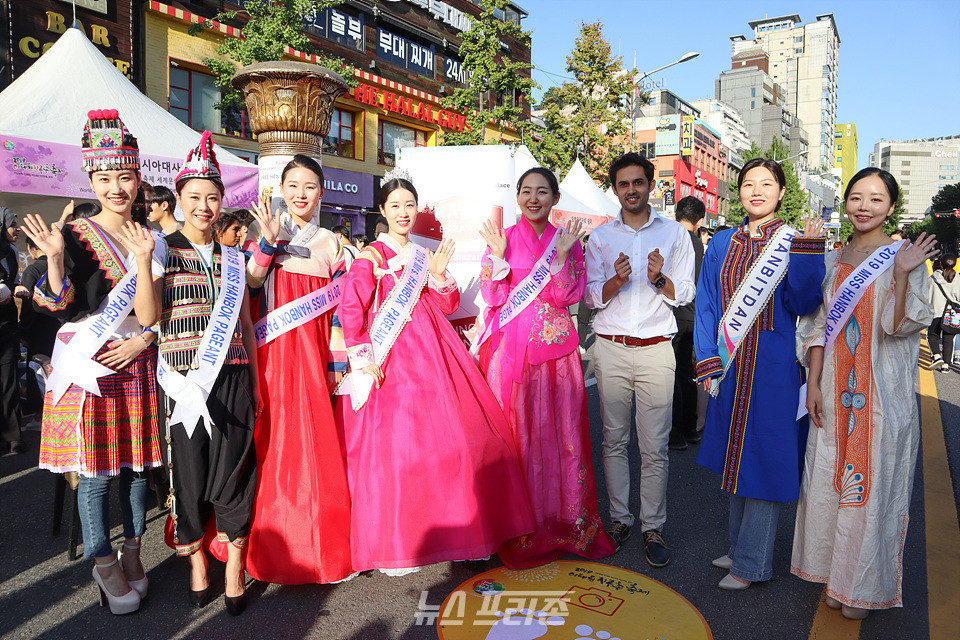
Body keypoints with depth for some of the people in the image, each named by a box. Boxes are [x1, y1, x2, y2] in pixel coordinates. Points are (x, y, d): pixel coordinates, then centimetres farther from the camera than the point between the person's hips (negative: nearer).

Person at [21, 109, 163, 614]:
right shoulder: (75, 236, -3)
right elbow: (64, 310, -10)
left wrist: (144, 339, -7)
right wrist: (55, 259, -24)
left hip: (139, 361, 3)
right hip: (90, 364, -3)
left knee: (138, 460, 11)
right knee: (96, 470, 2)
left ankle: (132, 551, 27)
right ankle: (103, 564, 19)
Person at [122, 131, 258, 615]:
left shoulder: (233, 258, 12)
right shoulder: (163, 252, 3)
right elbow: (148, 316, -10)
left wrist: (255, 382, 13)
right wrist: (142, 259, -19)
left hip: (233, 378, 2)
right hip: (185, 380, -2)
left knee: (233, 471, 2)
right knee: (189, 471, 5)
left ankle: (234, 565, 16)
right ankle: (196, 561, 24)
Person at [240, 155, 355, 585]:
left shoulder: (331, 243, 9)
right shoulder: (263, 231, 8)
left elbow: (338, 307, 6)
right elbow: (247, 286, -5)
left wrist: (336, 361, 2)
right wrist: (267, 243, -16)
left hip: (313, 348, 1)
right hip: (271, 347, 0)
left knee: (314, 438, -1)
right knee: (271, 436, 0)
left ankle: (315, 541, 12)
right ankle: (271, 542, 13)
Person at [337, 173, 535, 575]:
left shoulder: (424, 255, 18)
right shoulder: (372, 256, 0)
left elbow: (448, 307, 13)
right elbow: (350, 310, -10)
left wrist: (439, 275, -4)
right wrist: (363, 359, -16)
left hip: (433, 354, 6)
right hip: (392, 358, -5)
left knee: (447, 440, 2)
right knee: (392, 446, -4)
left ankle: (449, 530, 19)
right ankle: (391, 546, 10)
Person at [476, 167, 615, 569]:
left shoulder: (568, 241, 9)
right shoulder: (501, 239, 6)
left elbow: (567, 297, -3)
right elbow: (493, 298, -3)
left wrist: (561, 255, -14)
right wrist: (499, 257, -13)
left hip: (555, 348, 1)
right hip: (509, 348, -1)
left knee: (559, 429, 2)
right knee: (514, 432, 0)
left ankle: (564, 520, 16)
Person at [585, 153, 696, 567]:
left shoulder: (674, 233, 8)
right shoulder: (600, 237, 10)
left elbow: (684, 294, 5)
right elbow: (593, 297, 6)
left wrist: (659, 279, -15)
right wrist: (617, 279, -14)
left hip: (655, 348, -1)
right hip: (610, 349, 1)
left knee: (654, 446, -1)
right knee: (614, 440, 6)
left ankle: (653, 527, 10)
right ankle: (619, 518, 19)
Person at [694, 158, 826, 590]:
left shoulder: (797, 241, -2)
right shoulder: (722, 244, 9)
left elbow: (805, 304, -13)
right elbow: (707, 306, 10)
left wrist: (807, 249, -23)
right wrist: (709, 362, 2)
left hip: (775, 364, -4)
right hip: (731, 364, 5)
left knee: (763, 456, 1)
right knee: (736, 457, 14)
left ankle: (752, 563, 15)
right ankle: (740, 545, 31)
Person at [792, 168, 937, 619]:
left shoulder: (904, 257, -3)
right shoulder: (834, 260, 10)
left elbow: (900, 326, -13)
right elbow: (820, 326, 9)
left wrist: (902, 275, -26)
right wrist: (814, 385, 3)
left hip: (883, 391, -4)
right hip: (836, 391, 4)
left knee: (874, 482, 2)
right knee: (831, 478, 8)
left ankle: (867, 586, 18)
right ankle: (837, 576, 24)